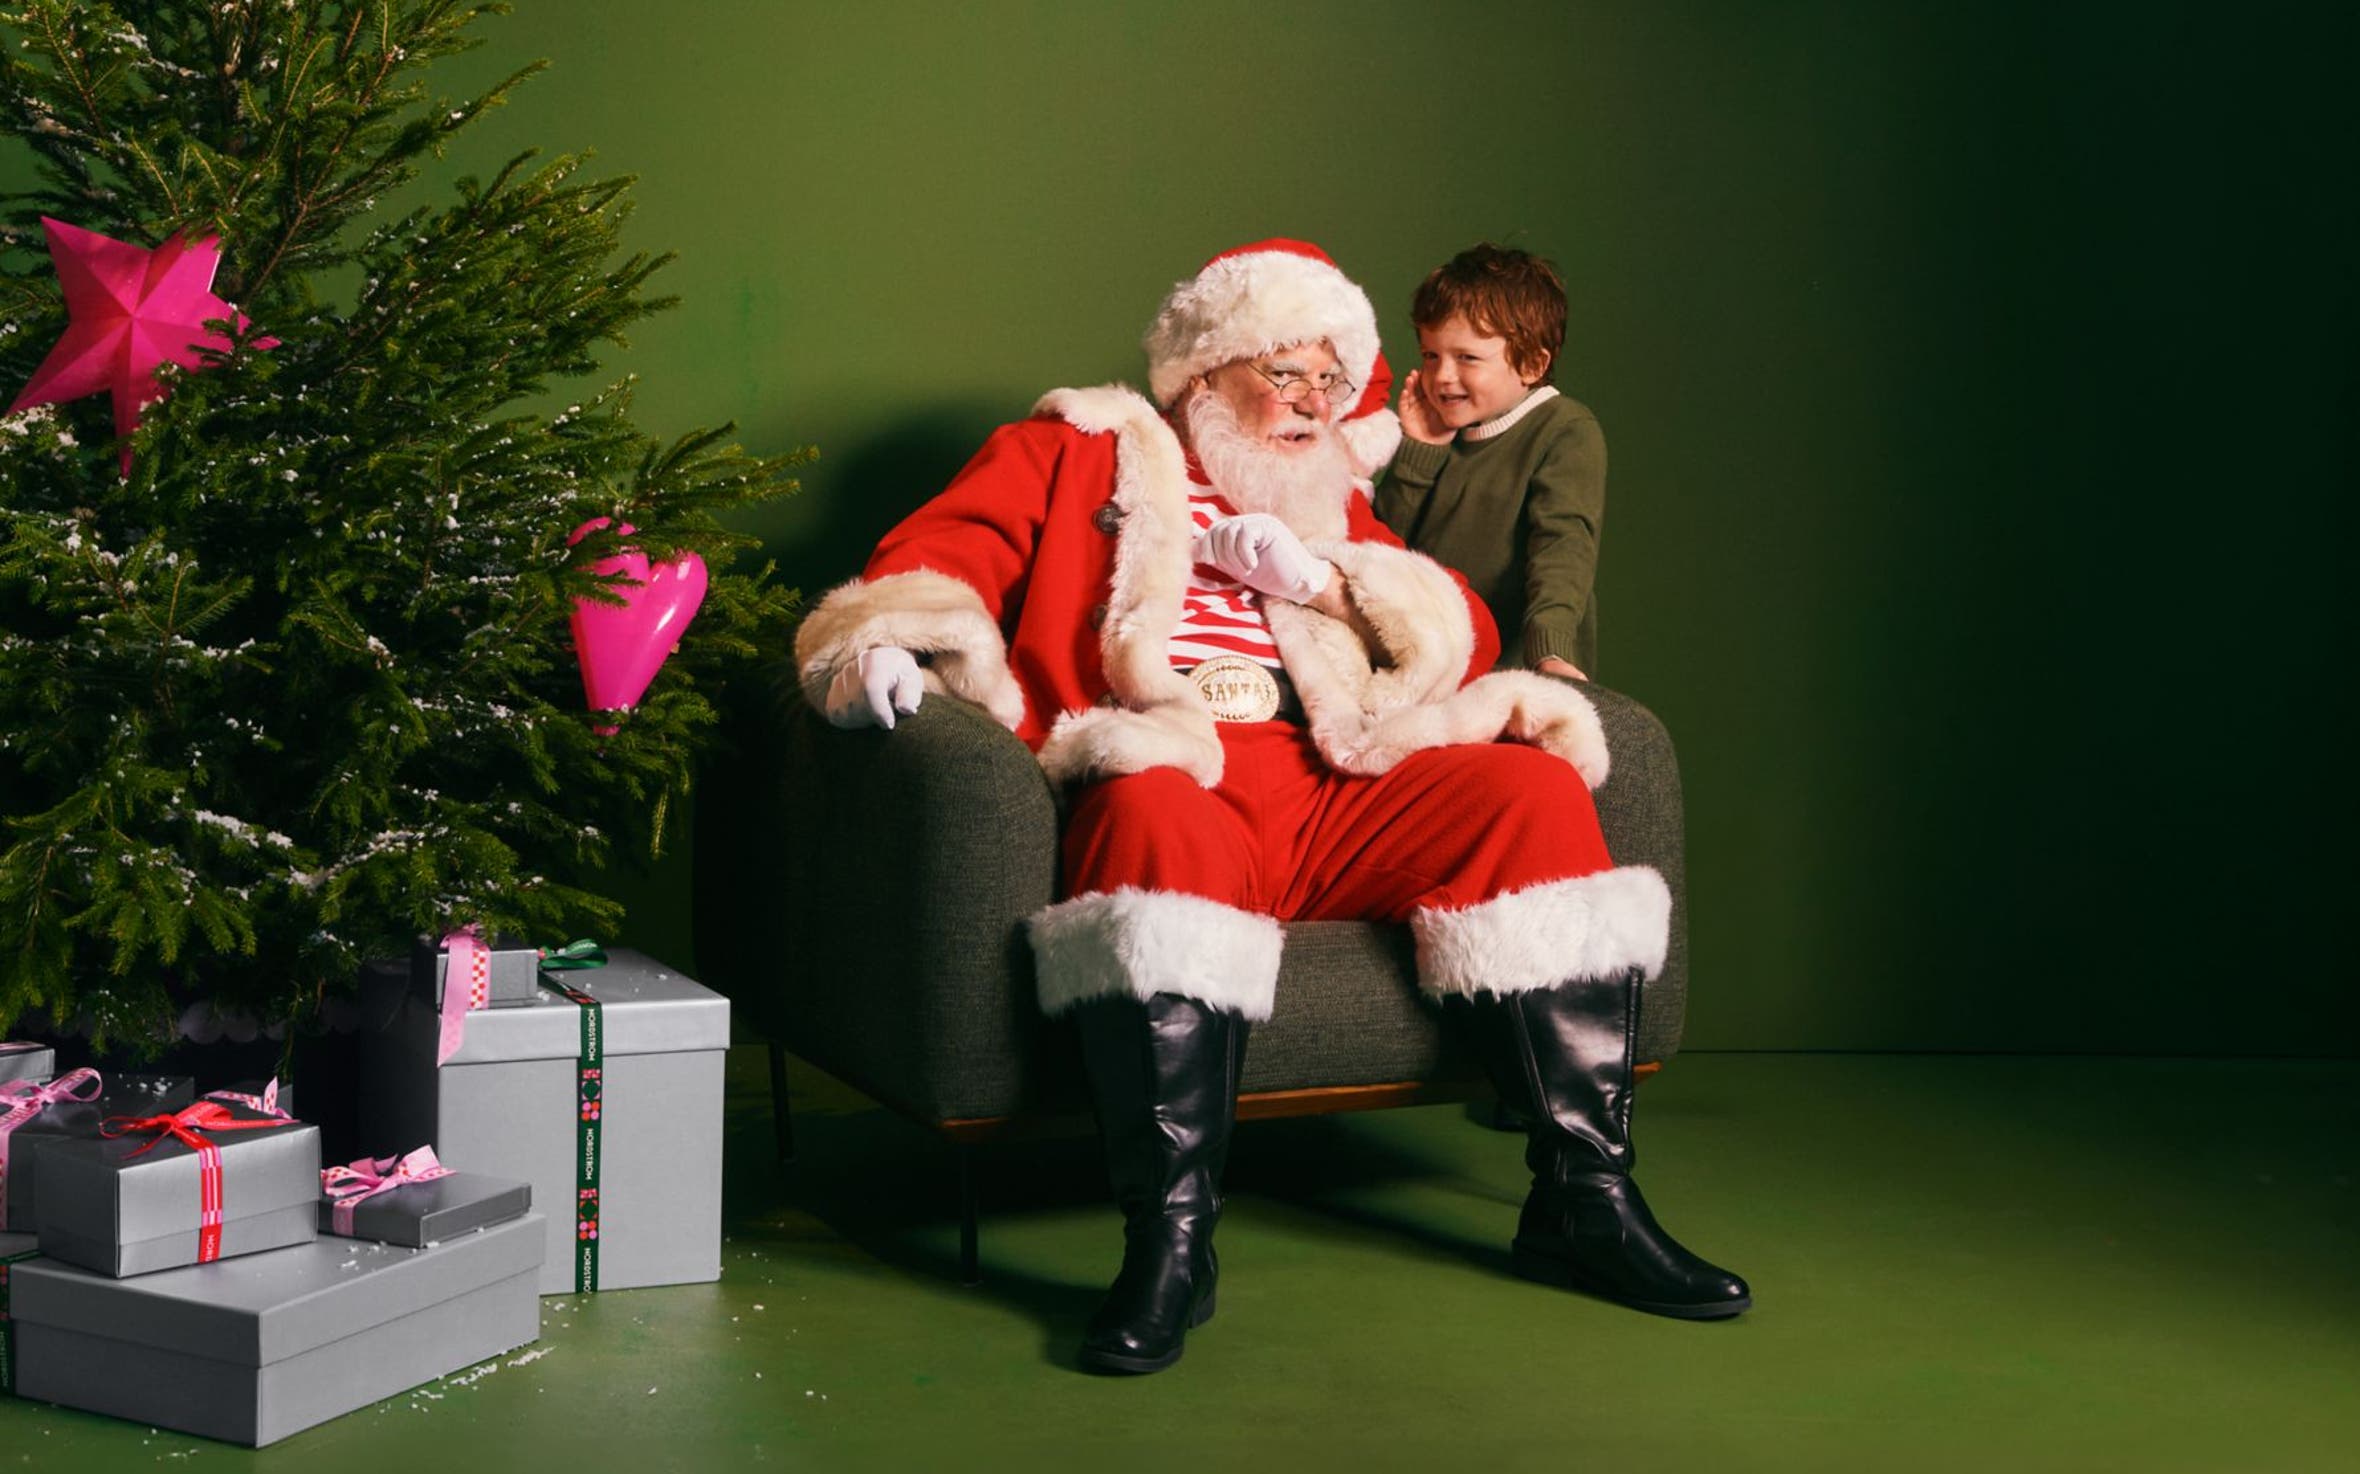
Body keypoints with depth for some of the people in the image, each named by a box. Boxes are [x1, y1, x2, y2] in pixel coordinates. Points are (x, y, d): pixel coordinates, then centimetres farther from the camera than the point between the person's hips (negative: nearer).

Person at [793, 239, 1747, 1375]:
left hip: (1335, 793, 5)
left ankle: (1585, 1202, -17)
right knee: (1162, 819, -39)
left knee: (1534, 789, -19)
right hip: (1168, 776, -4)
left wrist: (1318, 574, 7)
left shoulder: (1328, 505, 33)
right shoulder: (1074, 454, 22)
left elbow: (1465, 639, 23)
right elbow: (945, 548, 7)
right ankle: (1171, 1240, -40)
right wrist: (891, 640, -16)